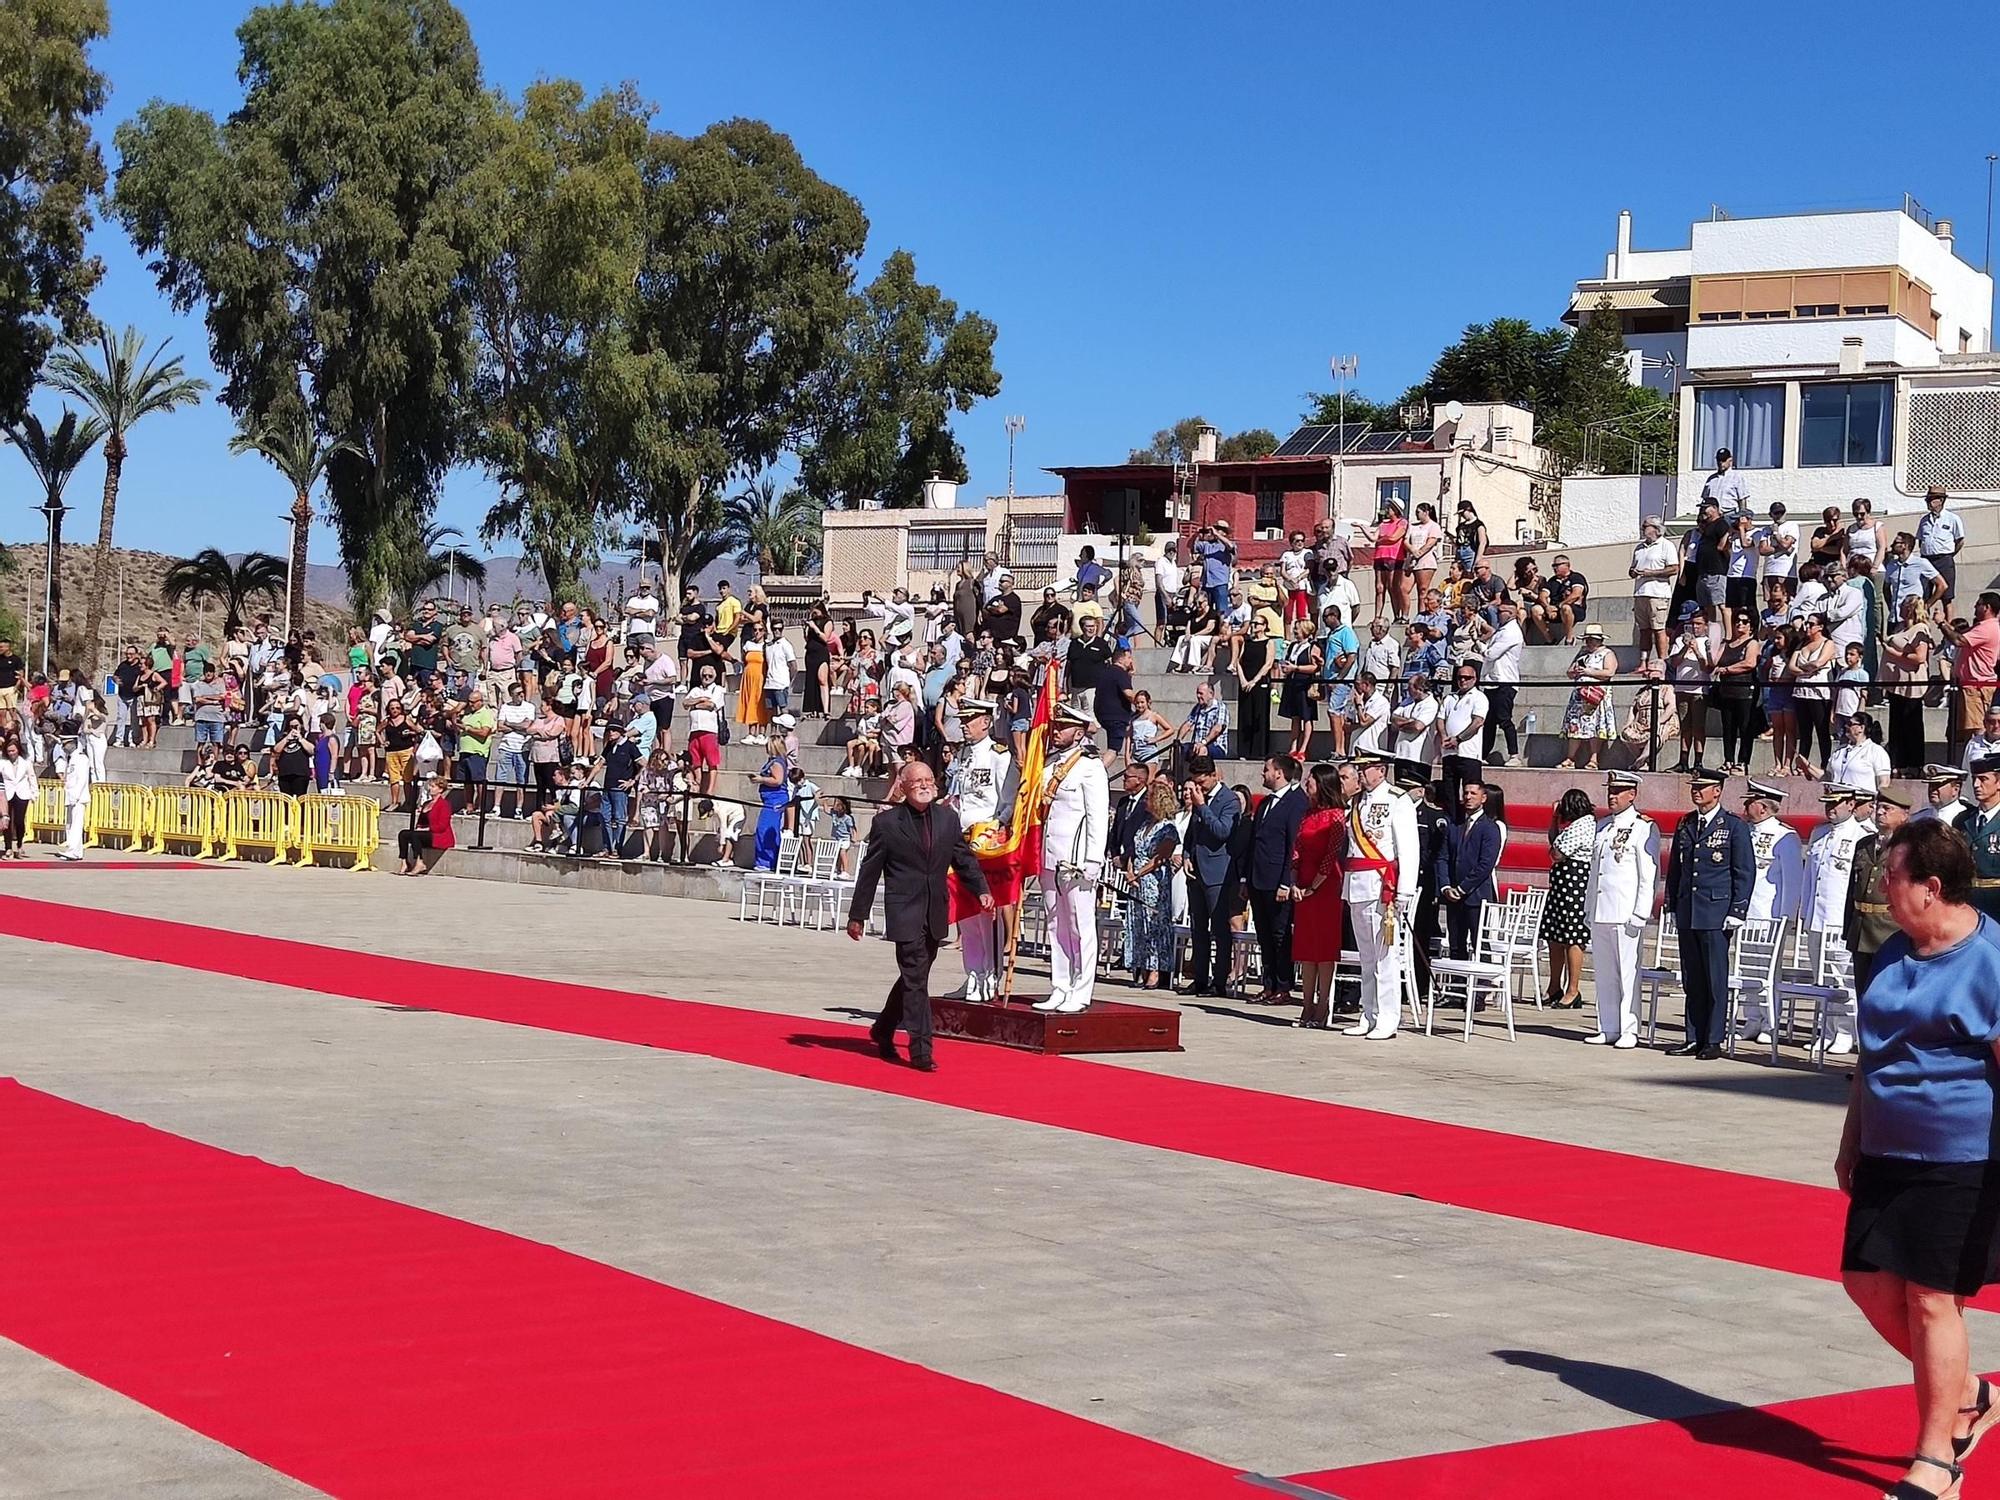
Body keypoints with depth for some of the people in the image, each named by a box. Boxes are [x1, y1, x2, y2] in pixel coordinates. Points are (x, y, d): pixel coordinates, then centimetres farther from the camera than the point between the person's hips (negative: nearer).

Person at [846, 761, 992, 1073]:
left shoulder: (947, 817, 8)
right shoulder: (886, 822, -4)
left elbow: (964, 858, 15)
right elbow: (869, 871, -1)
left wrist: (981, 890, 0)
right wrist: (857, 915, 0)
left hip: (935, 913, 5)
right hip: (905, 913, -5)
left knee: (913, 977, 15)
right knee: (915, 979, -9)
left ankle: (883, 1030, 34)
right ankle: (920, 1051, -6)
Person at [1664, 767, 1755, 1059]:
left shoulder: (1734, 826, -2)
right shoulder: (1684, 825, 14)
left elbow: (1745, 872, -3)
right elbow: (1674, 868, 19)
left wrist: (1737, 911, -9)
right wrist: (1672, 906, 13)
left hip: (1716, 914, -5)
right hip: (1687, 914, 5)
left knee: (1716, 980, -2)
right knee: (1692, 981, 8)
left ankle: (1713, 1041, 3)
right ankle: (1694, 1039, 12)